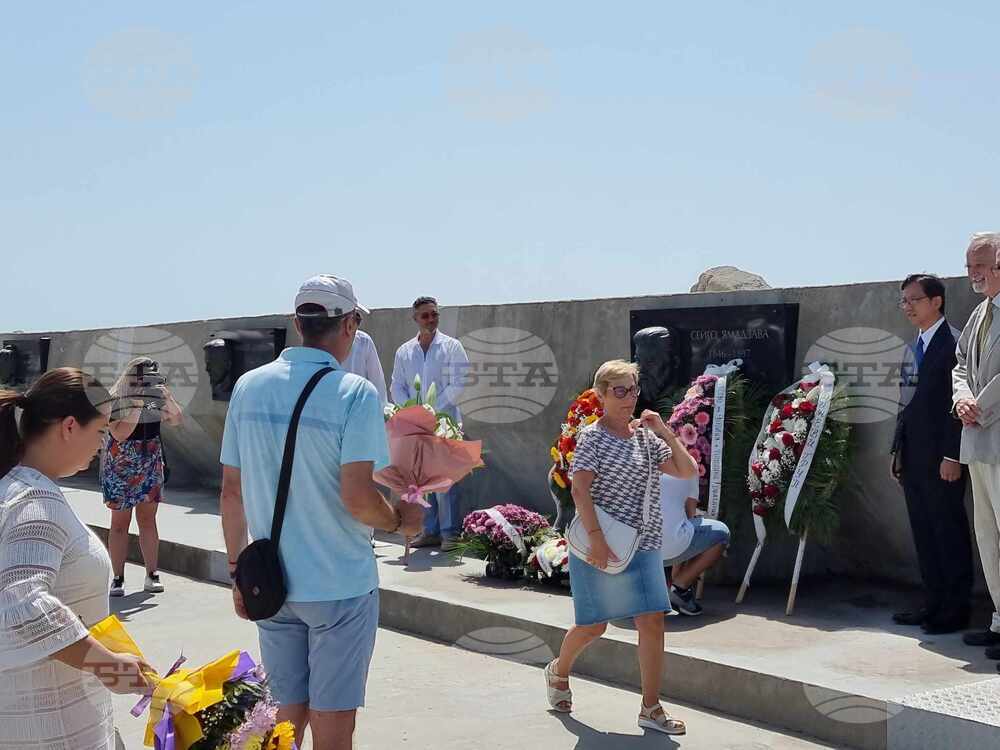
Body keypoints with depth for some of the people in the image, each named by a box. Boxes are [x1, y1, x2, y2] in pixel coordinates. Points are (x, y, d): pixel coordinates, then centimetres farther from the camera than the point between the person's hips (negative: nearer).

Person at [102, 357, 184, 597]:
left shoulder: (156, 397, 0)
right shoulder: (116, 401, -14)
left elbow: (176, 421, -4)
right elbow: (119, 434, -24)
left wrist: (167, 398, -19)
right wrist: (137, 406, -30)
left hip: (151, 466, 4)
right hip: (120, 468, -4)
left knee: (148, 519, 5)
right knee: (120, 522, 2)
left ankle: (152, 575, 8)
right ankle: (118, 578, 7)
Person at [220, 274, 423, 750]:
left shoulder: (249, 387, 1)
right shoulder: (355, 394, -15)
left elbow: (231, 491, 4)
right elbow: (357, 497, -21)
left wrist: (237, 570, 14)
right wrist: (400, 521, -1)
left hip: (271, 583, 5)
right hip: (339, 585, -5)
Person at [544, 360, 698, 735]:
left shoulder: (646, 436, 10)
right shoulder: (592, 436, -8)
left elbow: (688, 471, 5)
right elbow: (579, 489, -17)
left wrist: (663, 430, -3)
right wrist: (596, 537, -25)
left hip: (643, 546, 5)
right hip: (601, 546, -5)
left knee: (652, 622, -2)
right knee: (594, 626, 7)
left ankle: (651, 708, 7)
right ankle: (559, 672, 37)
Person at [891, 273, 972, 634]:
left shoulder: (953, 343, -10)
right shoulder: (913, 349, 17)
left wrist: (952, 456, -19)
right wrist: (898, 451, 16)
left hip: (941, 458, -8)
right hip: (914, 459, 9)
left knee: (949, 532, 0)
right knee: (923, 533, 12)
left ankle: (956, 610, 8)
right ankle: (934, 604, 20)